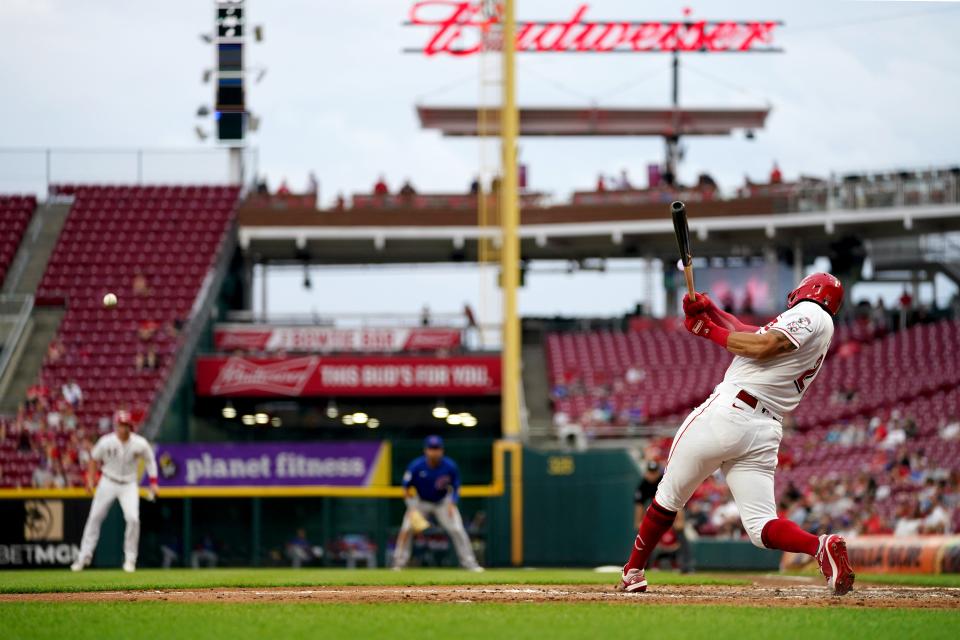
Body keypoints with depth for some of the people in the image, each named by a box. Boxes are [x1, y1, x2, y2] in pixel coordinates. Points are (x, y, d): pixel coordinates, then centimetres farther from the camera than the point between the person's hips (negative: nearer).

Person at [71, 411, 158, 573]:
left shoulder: (140, 444, -13)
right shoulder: (106, 442, -13)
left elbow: (150, 460, 3)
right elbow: (94, 459, 4)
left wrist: (153, 483, -2)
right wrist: (90, 479, -1)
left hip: (129, 485, -1)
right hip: (108, 483, 1)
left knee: (133, 518, -17)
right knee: (95, 517, 2)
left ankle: (130, 558, -3)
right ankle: (84, 556, 14)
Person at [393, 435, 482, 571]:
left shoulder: (450, 467, -20)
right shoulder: (416, 466, -22)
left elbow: (455, 488, -5)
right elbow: (407, 488, -10)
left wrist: (451, 504, -22)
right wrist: (412, 508, -21)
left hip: (443, 502, 0)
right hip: (420, 502, 0)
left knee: (457, 530, -12)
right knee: (407, 529, -15)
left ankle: (469, 564, -2)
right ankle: (399, 563, -2)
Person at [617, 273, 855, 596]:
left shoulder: (810, 313, -2)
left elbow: (762, 346, -17)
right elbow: (747, 334, 23)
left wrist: (709, 330, -7)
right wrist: (709, 311, 10)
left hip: (728, 411, -8)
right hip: (767, 432, 8)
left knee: (669, 496, 11)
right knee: (761, 526, 0)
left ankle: (633, 573, 20)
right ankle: (820, 545, -27)